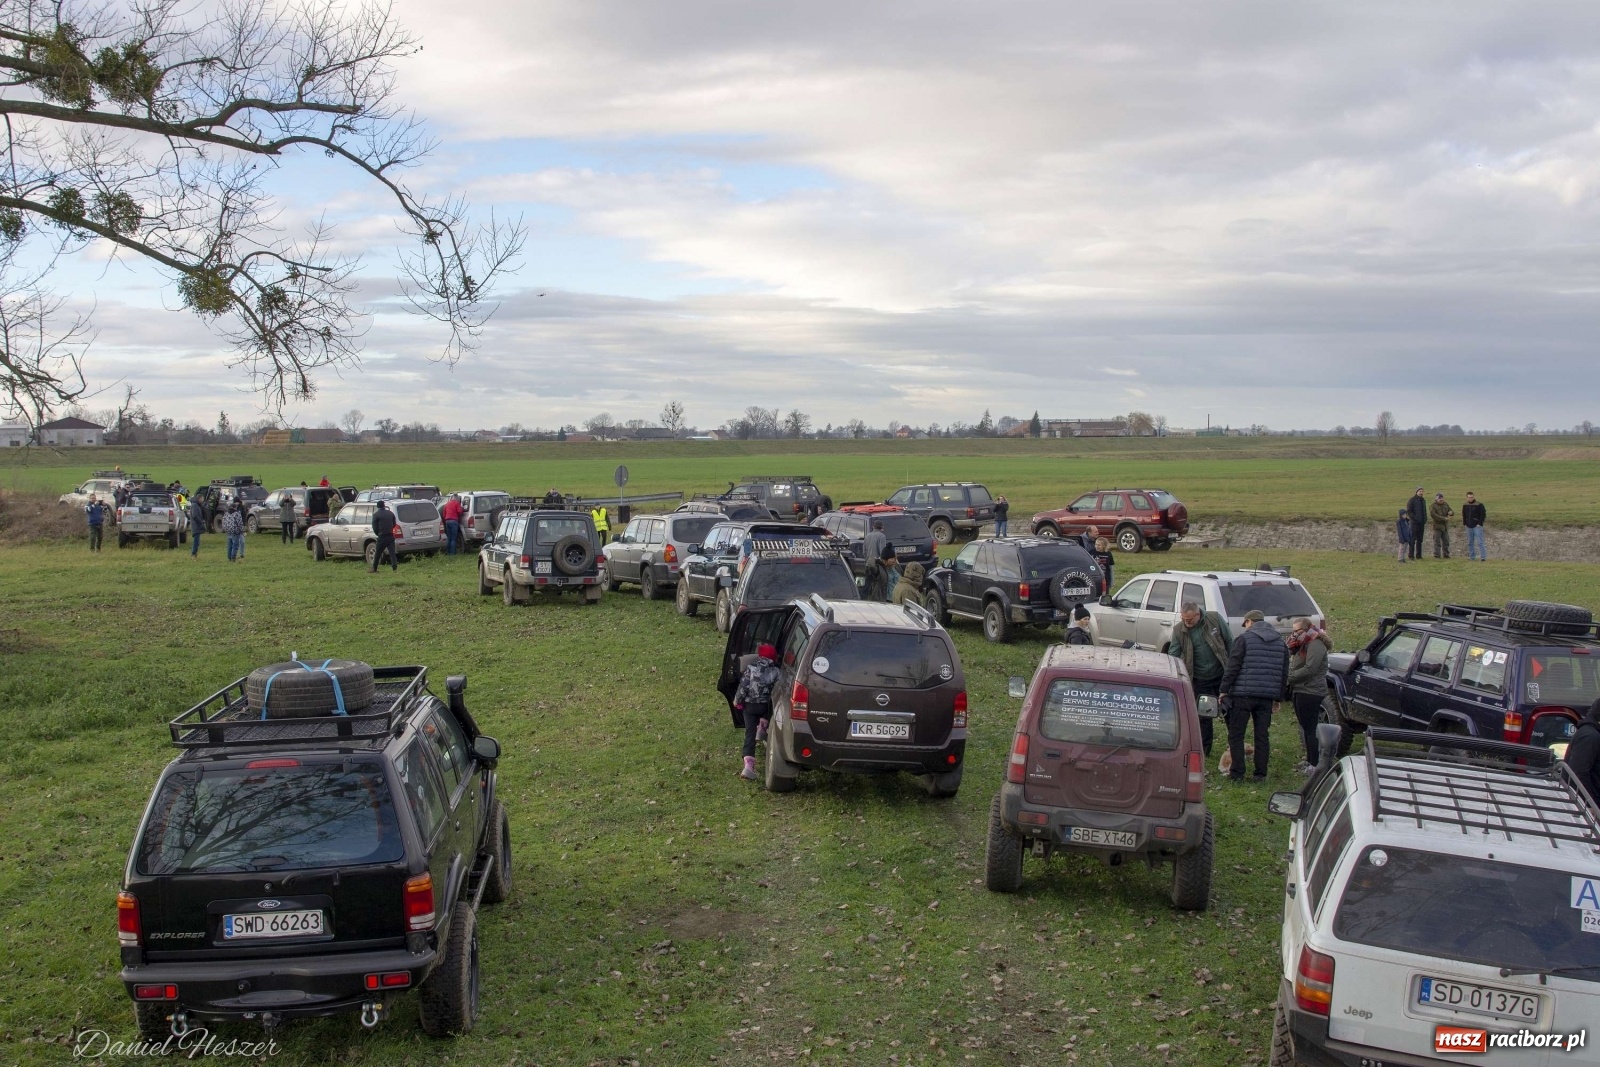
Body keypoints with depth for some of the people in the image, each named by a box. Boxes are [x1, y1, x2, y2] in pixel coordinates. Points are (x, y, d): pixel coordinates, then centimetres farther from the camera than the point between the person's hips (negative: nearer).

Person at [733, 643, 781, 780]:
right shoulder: (775, 672, -9)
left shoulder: (750, 669, -11)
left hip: (750, 705, 0)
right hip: (765, 706, 0)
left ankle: (749, 765, -10)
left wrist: (737, 701, 5)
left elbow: (743, 687, -10)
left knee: (750, 734, 1)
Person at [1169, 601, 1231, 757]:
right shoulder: (1179, 630, -8)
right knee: (1203, 715, 6)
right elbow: (1173, 655, -5)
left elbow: (1229, 643, -2)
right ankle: (1204, 748, 18)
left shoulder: (1215, 619, -10)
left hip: (1222, 675, -1)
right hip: (1200, 680, 1)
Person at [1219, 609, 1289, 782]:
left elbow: (1232, 667, -9)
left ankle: (1237, 773, 2)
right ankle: (1261, 774, 11)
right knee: (1262, 736, 11)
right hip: (1267, 696, 5)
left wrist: (1224, 690, -4)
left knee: (1236, 735, 3)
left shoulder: (1244, 639, -5)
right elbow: (1284, 673, 16)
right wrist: (1278, 696, 20)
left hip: (1243, 694, -5)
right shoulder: (1280, 642, 13)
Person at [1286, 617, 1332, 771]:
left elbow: (1309, 669, -22)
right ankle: (1310, 760, 21)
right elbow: (1295, 665, 19)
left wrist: (1288, 677, -17)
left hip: (1310, 692, -11)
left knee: (1310, 728, -9)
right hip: (1300, 691, 11)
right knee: (1306, 728, 14)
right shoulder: (1303, 644, 20)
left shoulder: (1315, 645, -13)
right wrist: (1291, 648, 5)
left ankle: (1314, 764, -7)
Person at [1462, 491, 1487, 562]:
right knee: (1470, 543, 10)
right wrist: (1464, 523, 9)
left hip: (1477, 526, -6)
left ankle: (1483, 557, -10)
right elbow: (1463, 515, 19)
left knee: (1479, 542, -10)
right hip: (1469, 527, 6)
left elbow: (1483, 515, -8)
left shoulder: (1479, 505, -7)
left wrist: (1480, 524, -14)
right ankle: (1472, 557, 17)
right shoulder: (1465, 505, 9)